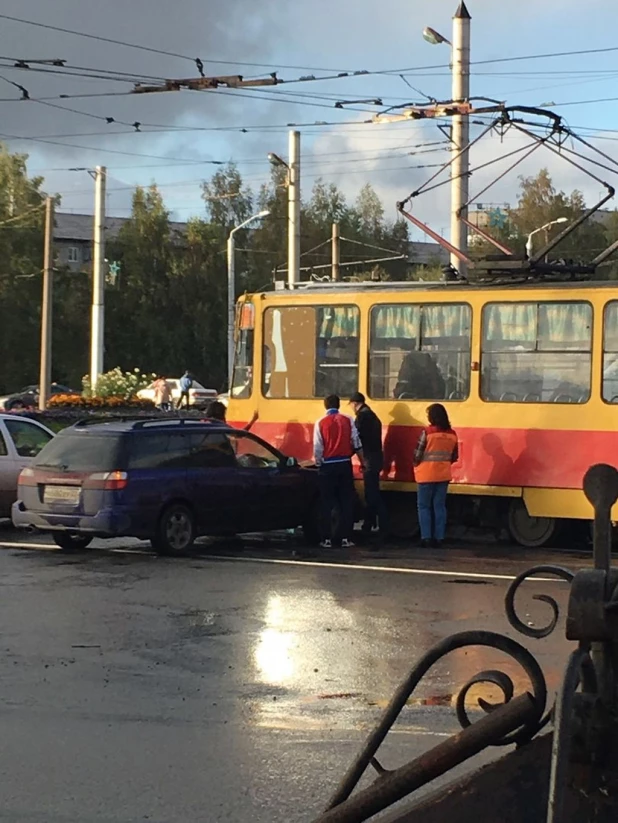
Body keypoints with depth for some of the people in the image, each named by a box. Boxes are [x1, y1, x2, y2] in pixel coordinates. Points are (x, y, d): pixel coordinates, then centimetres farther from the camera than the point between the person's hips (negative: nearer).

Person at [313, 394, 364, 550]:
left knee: (327, 503, 5)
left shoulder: (320, 423, -5)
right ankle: (346, 538, 4)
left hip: (328, 466, -1)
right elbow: (356, 443, 2)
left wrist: (318, 462, 9)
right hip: (345, 464, 1)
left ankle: (327, 539, 4)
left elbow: (317, 448, -6)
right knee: (346, 502, 7)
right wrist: (362, 461, 12)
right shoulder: (348, 420, 0)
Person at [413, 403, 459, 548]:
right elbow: (454, 457, 8)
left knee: (424, 506, 5)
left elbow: (418, 454, -11)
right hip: (443, 475, 4)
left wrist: (416, 465, 8)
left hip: (427, 475, -4)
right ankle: (439, 538, 8)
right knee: (440, 506, 10)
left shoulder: (427, 432, -13)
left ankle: (426, 537, 0)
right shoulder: (452, 434, 3)